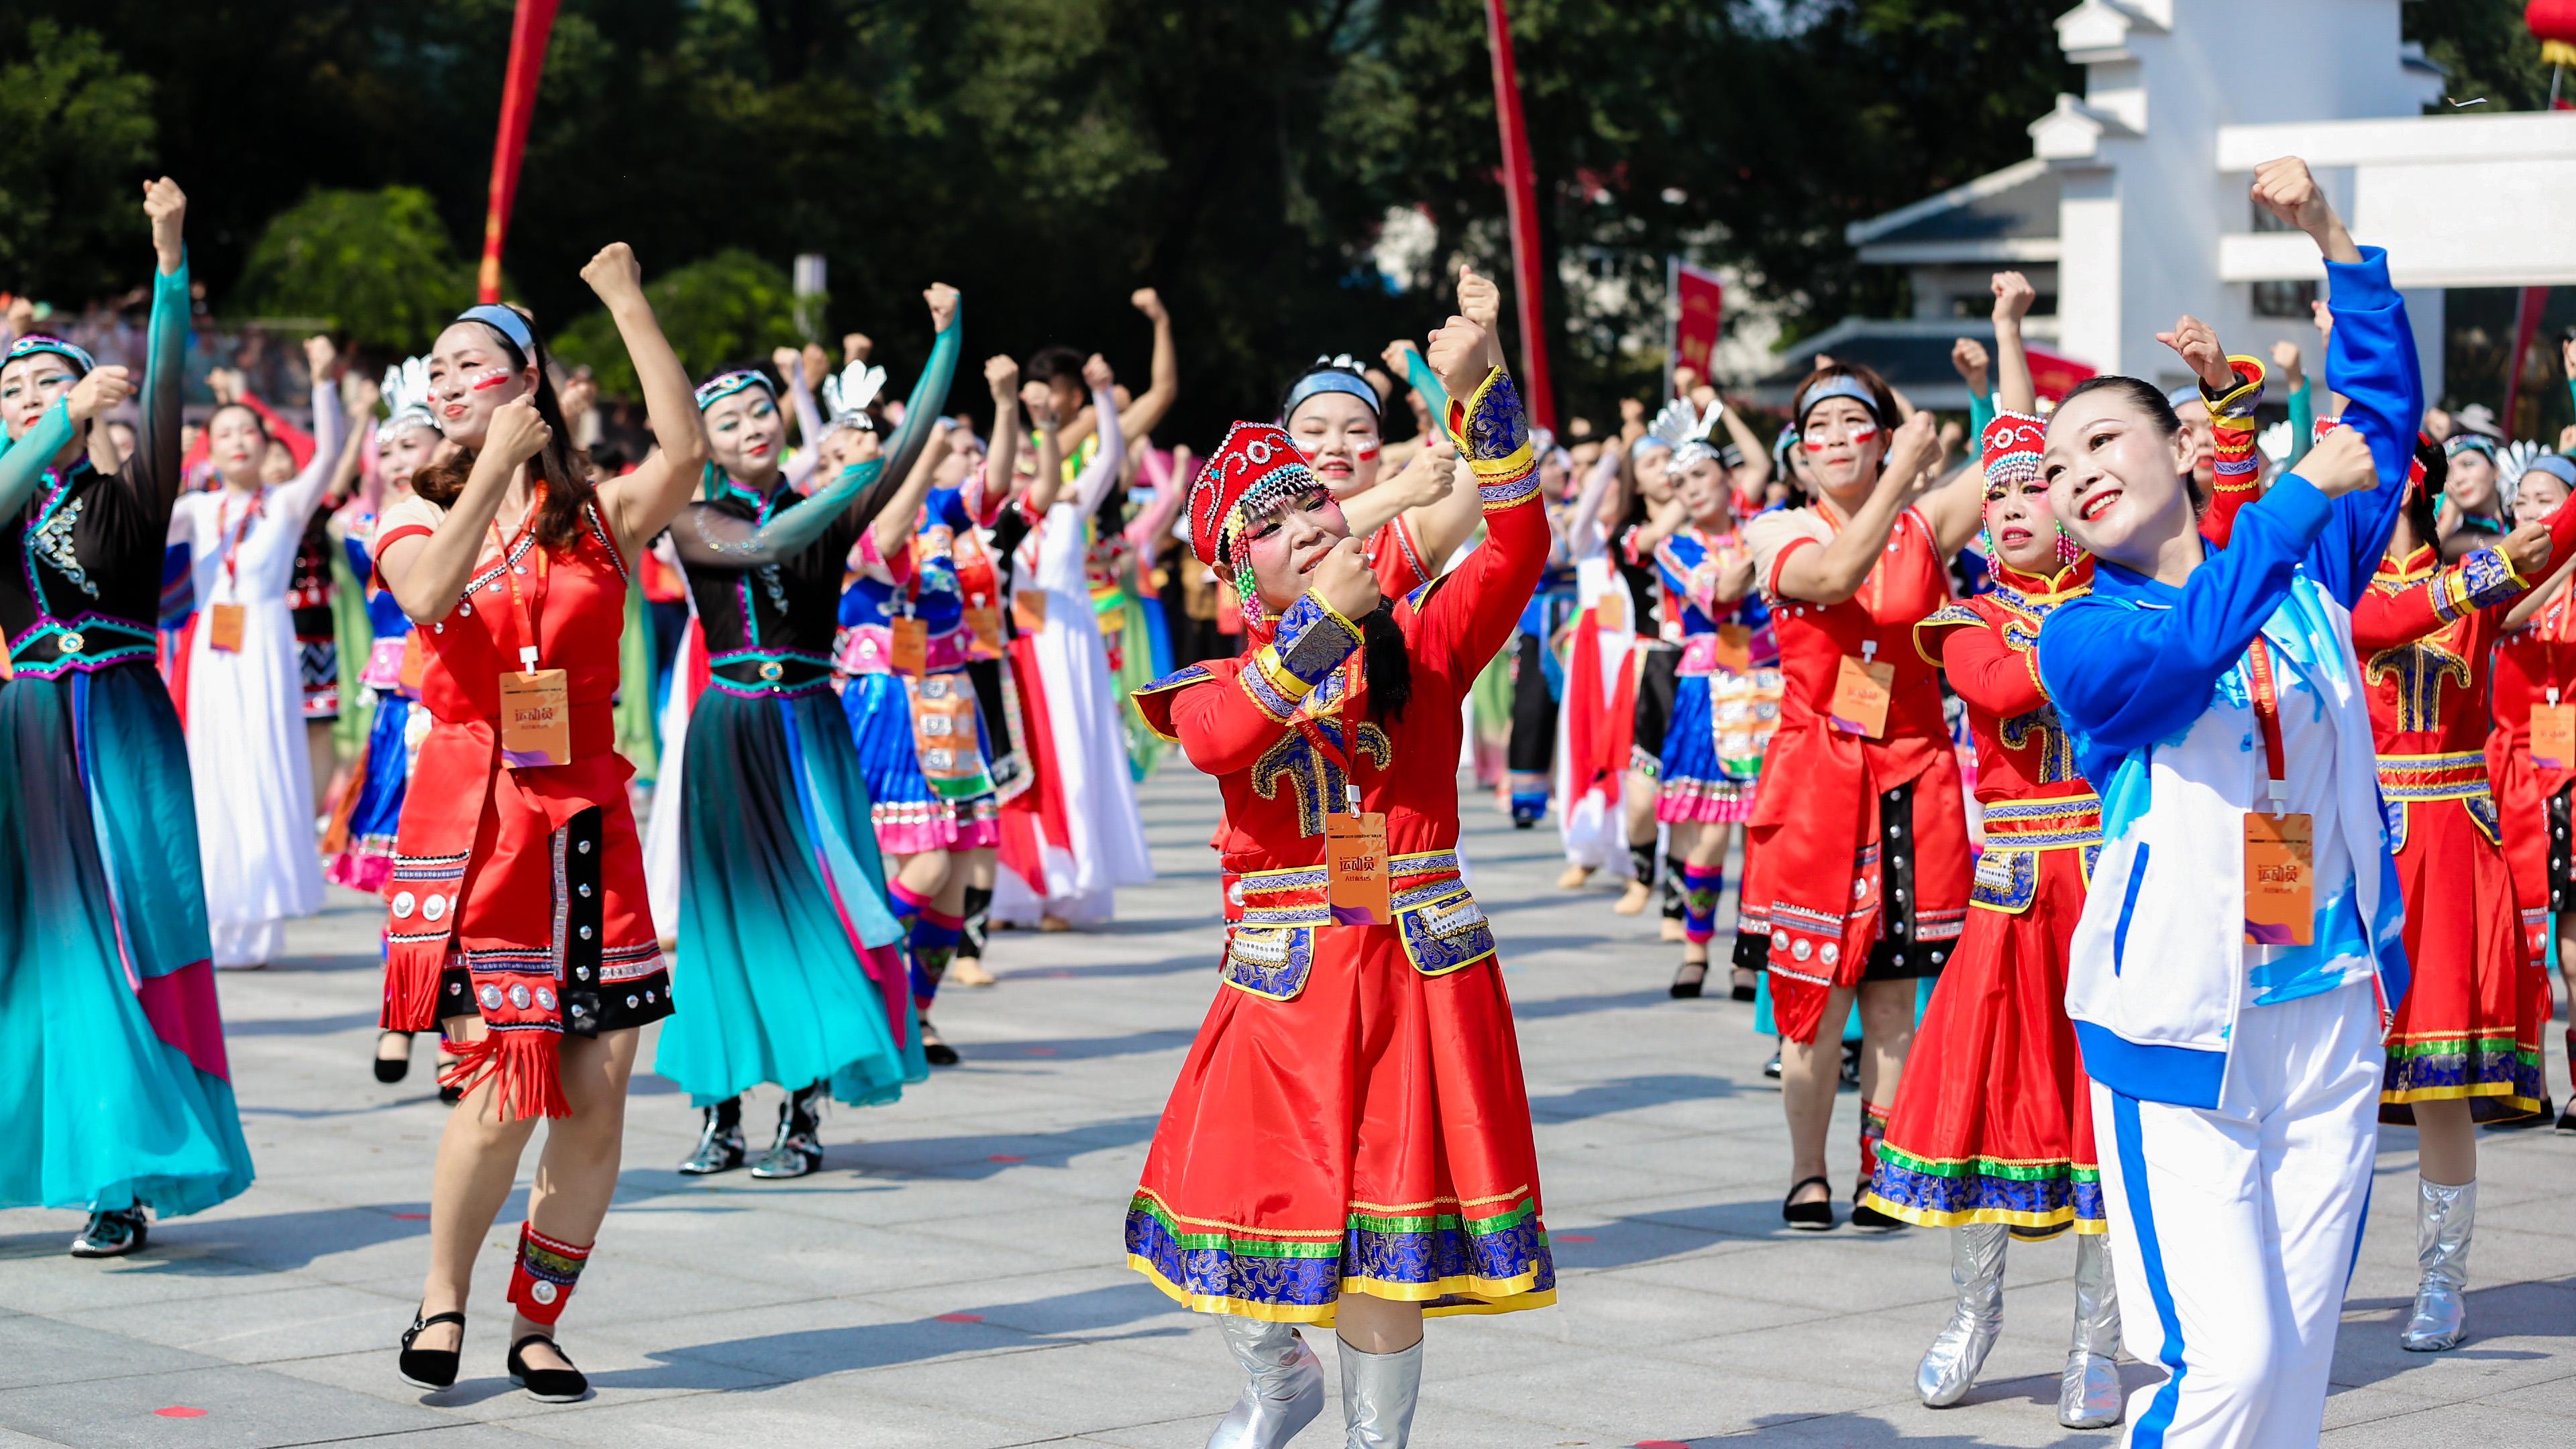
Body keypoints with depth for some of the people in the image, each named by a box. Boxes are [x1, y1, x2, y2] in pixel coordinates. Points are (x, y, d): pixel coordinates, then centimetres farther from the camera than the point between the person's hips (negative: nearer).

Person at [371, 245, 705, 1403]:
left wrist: (628, 303, -12)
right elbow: (430, 598, -16)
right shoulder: (416, 522, 8)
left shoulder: (597, 515, 7)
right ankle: (444, 1295, 10)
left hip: (583, 817, 2)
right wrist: (496, 464, -17)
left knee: (596, 1092, -1)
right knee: (502, 1078, -13)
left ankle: (537, 1323, 15)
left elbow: (686, 452, -14)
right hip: (469, 818, -1)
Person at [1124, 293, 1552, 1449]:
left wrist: (1479, 392, -24)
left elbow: (1518, 547, -13)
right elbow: (1214, 741, -20)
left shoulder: (1422, 644, 3)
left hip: (1419, 971, -1)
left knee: (1384, 1228, -1)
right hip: (1283, 980, 2)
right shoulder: (1223, 677, 4)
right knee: (1234, 1201, 8)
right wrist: (1324, 620, -29)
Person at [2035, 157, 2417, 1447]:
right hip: (2177, 1027, -4)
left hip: (2328, 1013, 4)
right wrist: (2303, 494, -24)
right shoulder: (2080, 638, -1)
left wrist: (2331, 238, 4)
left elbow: (2382, 416, 10)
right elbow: (2181, 652, -22)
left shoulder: (2308, 586, 11)